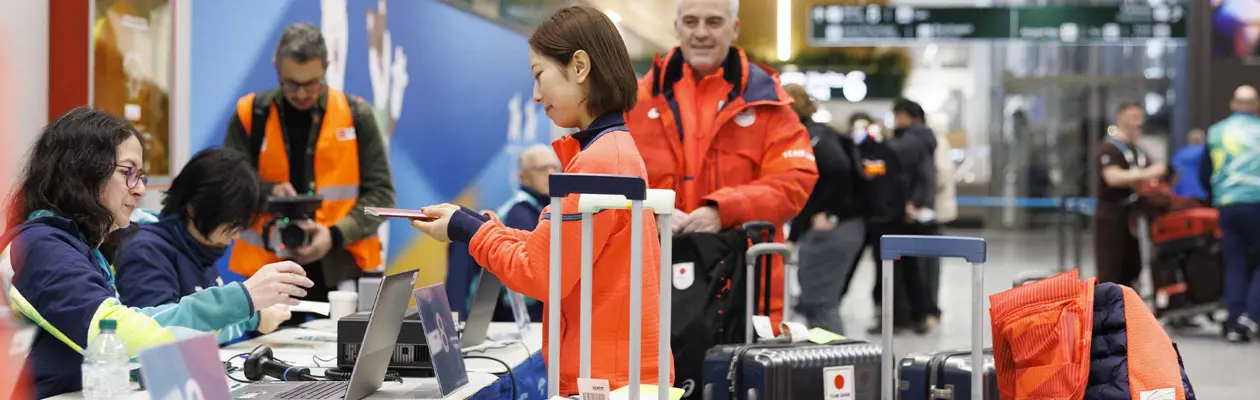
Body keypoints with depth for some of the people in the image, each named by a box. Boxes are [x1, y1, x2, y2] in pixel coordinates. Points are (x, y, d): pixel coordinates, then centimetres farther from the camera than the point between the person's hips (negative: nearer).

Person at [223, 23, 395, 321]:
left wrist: (337, 235, -14)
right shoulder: (251, 114, 3)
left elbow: (380, 192, 1)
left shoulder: (356, 115, 2)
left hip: (341, 268, 0)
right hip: (269, 271, 0)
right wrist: (267, 191, -15)